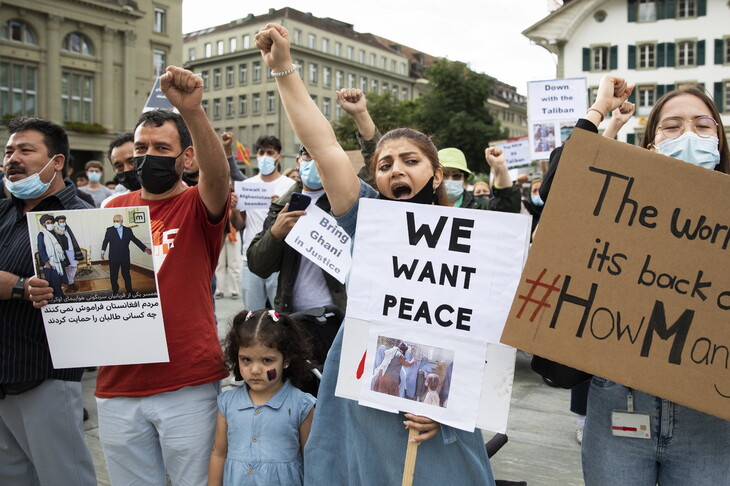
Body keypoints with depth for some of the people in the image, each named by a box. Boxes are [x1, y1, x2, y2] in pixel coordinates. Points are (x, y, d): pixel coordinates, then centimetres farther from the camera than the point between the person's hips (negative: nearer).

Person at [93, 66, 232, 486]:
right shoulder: (113, 209, 9)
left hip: (189, 386, -4)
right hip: (117, 387, 4)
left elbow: (218, 174, -26)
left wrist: (192, 111, -40)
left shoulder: (198, 207, -4)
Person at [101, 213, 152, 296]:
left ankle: (129, 291, 19)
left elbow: (135, 240, 6)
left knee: (126, 275, 9)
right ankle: (115, 291, 15)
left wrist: (145, 248, 1)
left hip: (125, 257, 1)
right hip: (113, 257, -1)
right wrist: (103, 252, -8)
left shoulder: (128, 230, 4)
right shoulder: (109, 230, 1)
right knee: (113, 275, 4)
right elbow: (105, 241, 2)